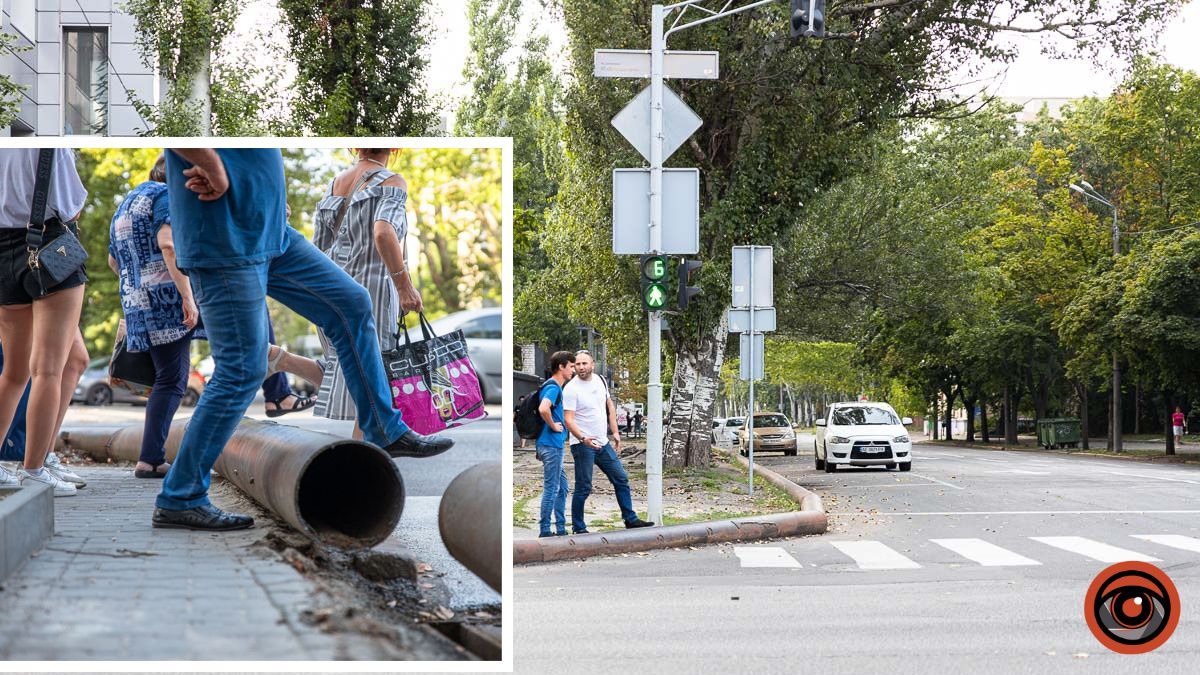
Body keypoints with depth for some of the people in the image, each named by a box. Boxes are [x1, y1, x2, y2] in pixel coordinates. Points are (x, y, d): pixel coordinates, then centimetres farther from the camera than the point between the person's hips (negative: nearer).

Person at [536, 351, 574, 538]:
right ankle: (545, 530, 0)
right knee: (551, 489, -5)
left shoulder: (555, 387, 16)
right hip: (551, 445, -10)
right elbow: (543, 409, -34)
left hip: (554, 445, 10)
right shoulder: (553, 388, -15)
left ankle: (561, 529, 19)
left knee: (561, 487, 14)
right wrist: (554, 426, -20)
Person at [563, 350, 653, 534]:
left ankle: (630, 519, 19)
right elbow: (568, 419, -18)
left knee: (621, 479, 10)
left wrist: (615, 432, 13)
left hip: (603, 443, 7)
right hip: (583, 445, -7)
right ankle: (578, 528, 4)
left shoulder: (600, 380, 8)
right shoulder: (571, 389, -13)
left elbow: (609, 406, 19)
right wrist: (582, 439, -32)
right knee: (583, 488, -4)